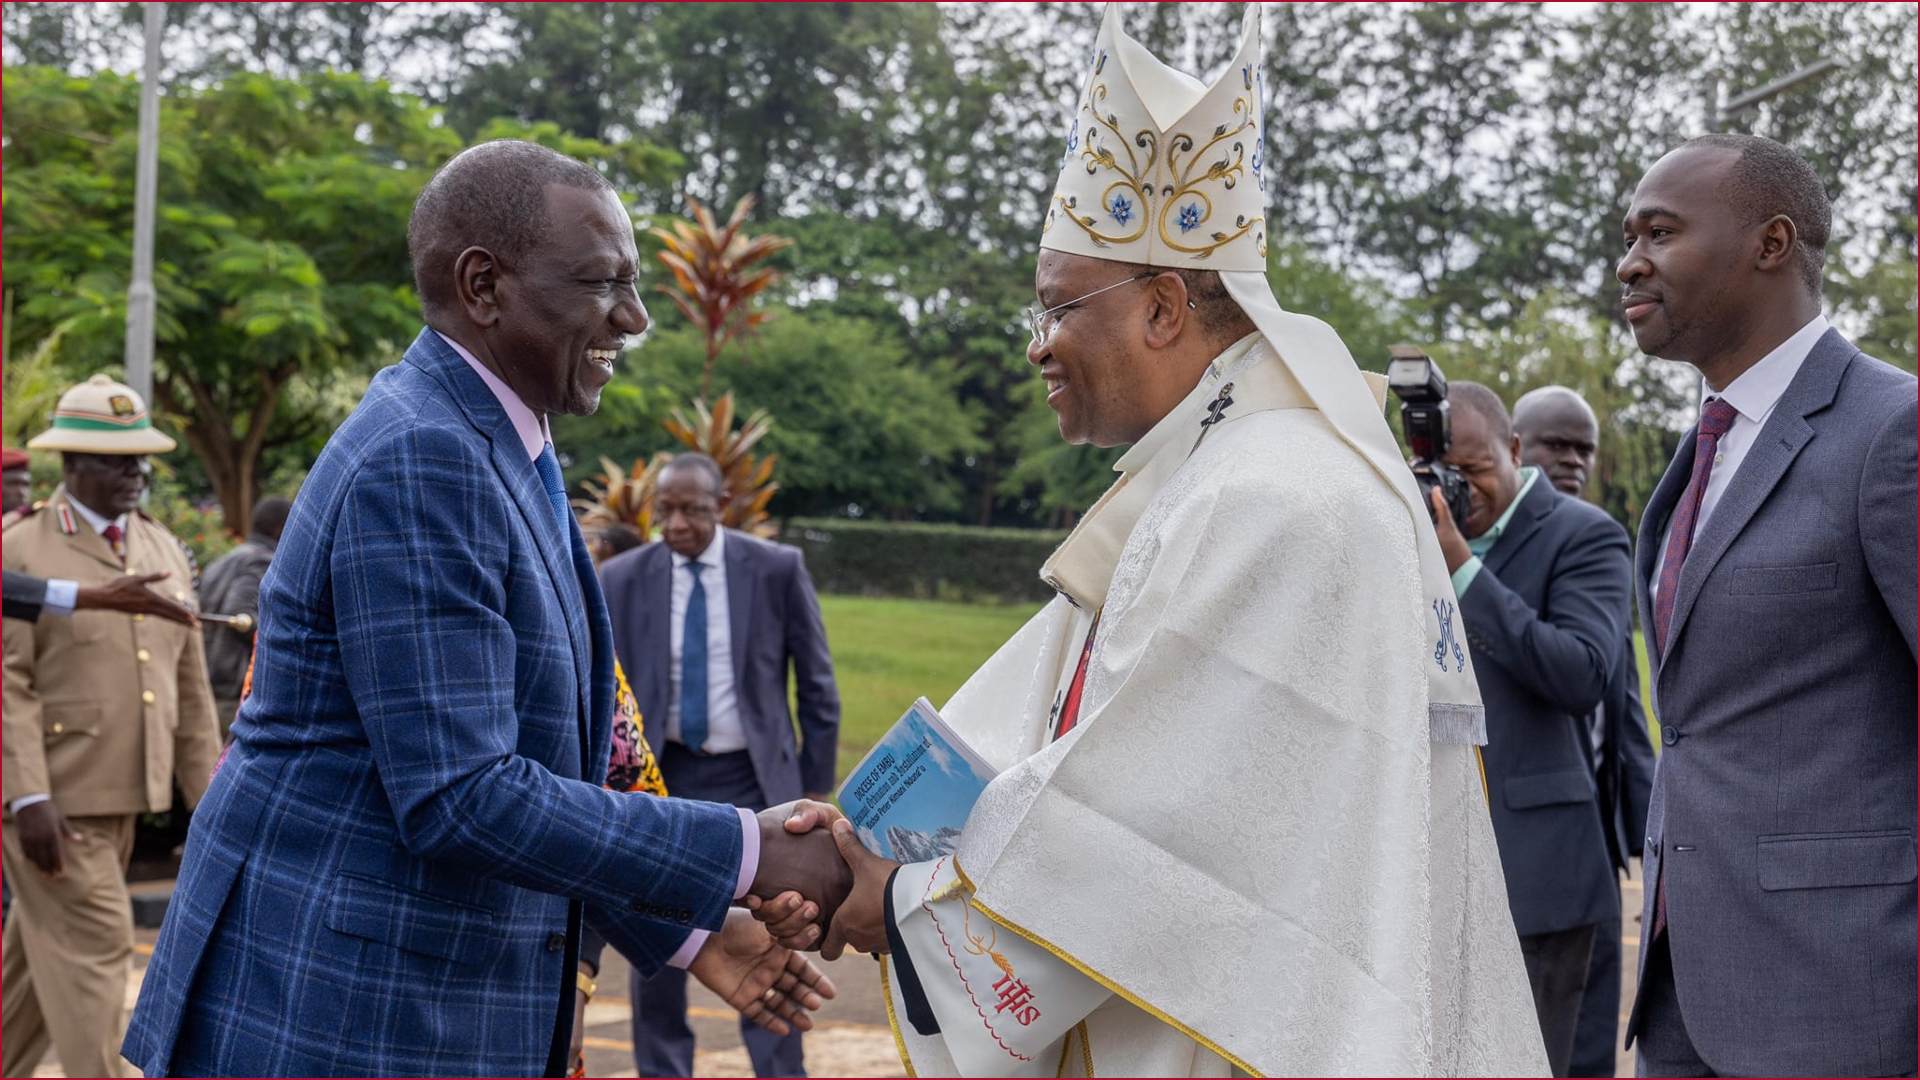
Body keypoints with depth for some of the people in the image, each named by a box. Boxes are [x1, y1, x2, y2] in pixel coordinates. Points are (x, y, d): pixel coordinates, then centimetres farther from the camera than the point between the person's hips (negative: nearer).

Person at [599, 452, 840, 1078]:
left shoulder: (777, 570, -6)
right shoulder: (620, 580, -2)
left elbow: (816, 685, 1)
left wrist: (817, 786, 1)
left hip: (752, 779, -2)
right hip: (663, 776, 2)